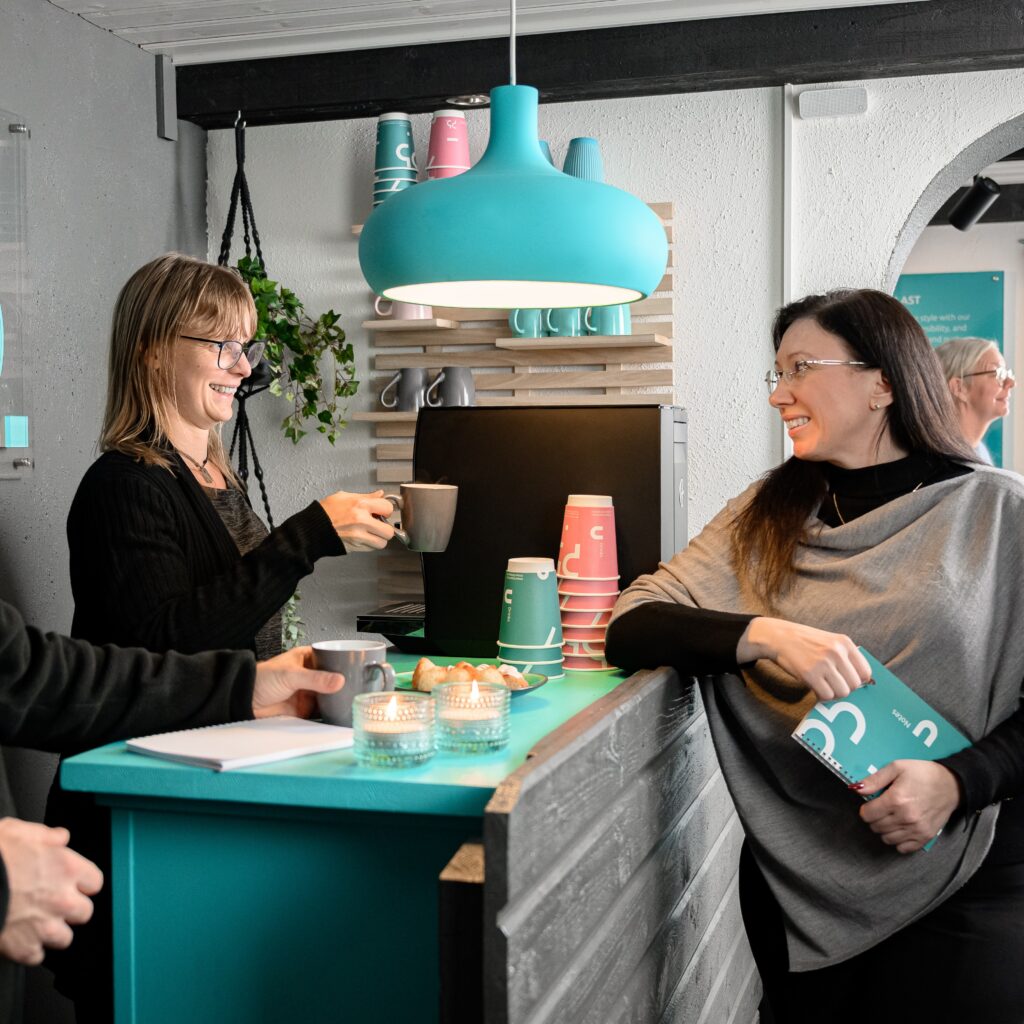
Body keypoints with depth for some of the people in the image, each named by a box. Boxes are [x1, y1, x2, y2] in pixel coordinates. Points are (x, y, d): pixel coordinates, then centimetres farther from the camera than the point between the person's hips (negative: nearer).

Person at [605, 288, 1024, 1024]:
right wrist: (762, 635, -22)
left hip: (964, 886, -2)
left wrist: (957, 780, -22)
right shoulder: (770, 513, 4)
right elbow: (630, 628, -5)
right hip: (795, 880, 3)